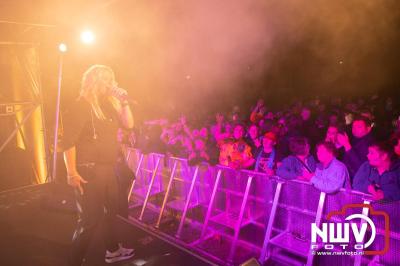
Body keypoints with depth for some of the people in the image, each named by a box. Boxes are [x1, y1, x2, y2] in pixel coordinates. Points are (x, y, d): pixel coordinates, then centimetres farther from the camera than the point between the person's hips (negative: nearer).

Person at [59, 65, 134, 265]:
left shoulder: (108, 104, 11)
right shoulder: (81, 106, -13)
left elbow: (128, 124, 11)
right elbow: (68, 141, -19)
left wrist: (124, 102, -2)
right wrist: (72, 172, -23)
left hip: (107, 168, 9)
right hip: (88, 170, -9)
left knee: (111, 209, 20)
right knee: (90, 218, -4)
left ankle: (112, 250, 39)